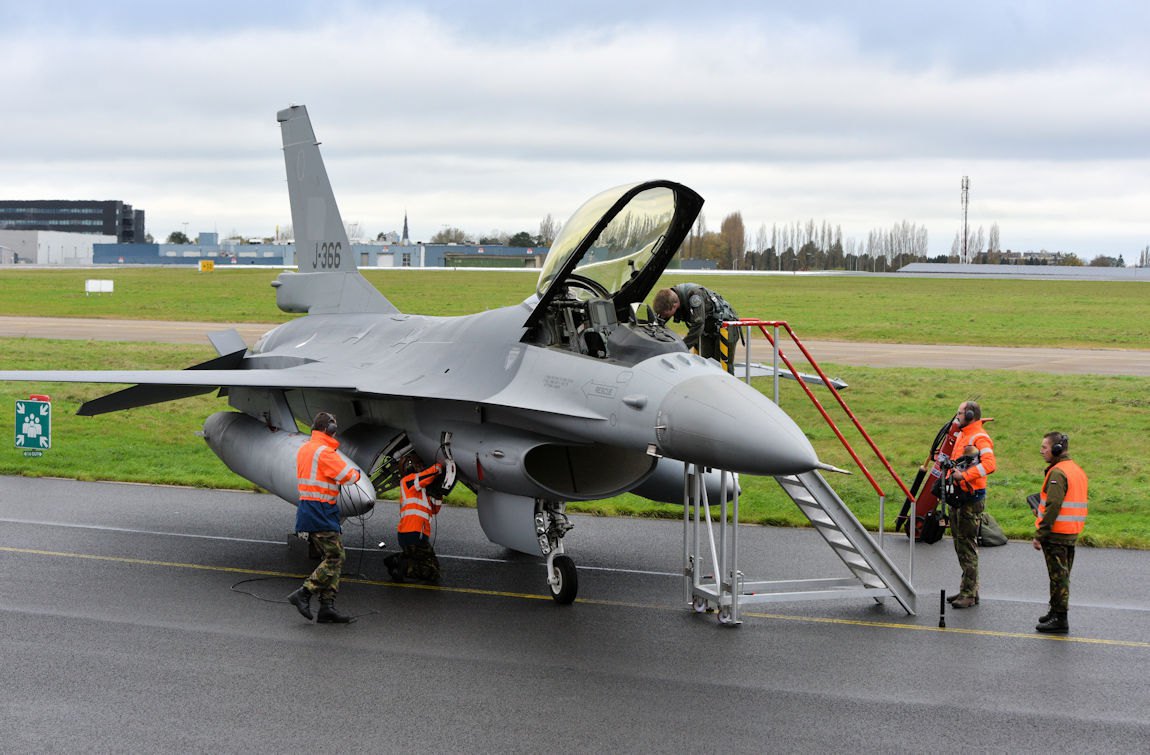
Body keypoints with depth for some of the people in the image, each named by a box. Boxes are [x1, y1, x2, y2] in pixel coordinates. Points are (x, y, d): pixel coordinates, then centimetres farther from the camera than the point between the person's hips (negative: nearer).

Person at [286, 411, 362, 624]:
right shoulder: (324, 452, -15)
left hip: (307, 509, 10)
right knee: (335, 558, -7)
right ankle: (303, 594, -10)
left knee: (332, 558, 10)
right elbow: (348, 476, -18)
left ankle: (327, 607, 6)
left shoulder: (304, 449, 15)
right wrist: (356, 473, 6)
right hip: (321, 513, -10)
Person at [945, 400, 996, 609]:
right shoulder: (962, 435, 17)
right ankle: (967, 589, 24)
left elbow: (989, 464, -30)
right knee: (960, 543, 15)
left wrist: (965, 475, -32)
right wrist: (951, 473, 13)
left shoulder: (979, 438, -15)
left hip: (971, 498, -10)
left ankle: (969, 594, -3)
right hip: (958, 497, 10)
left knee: (967, 545, -7)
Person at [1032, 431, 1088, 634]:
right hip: (1072, 533, 9)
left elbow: (1053, 506, -22)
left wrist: (1040, 535, -19)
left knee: (1058, 576, -4)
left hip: (1056, 533, -9)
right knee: (1062, 575, 18)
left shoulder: (1058, 473, -17)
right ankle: (1056, 612, 29)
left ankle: (1060, 619, 0)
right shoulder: (1078, 470, 13)